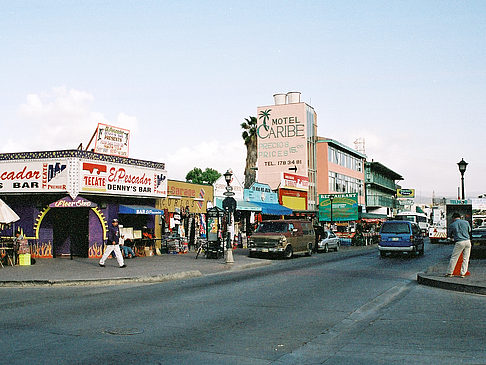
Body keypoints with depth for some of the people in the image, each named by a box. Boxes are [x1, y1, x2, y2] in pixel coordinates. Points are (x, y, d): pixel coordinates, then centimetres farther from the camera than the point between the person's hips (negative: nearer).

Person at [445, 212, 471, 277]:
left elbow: (449, 235, 16)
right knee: (466, 258, 9)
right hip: (467, 241, 3)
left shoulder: (452, 225, 4)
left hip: (459, 243, -3)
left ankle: (449, 273, 9)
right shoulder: (466, 222, 8)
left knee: (454, 258, 4)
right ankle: (463, 273, 9)